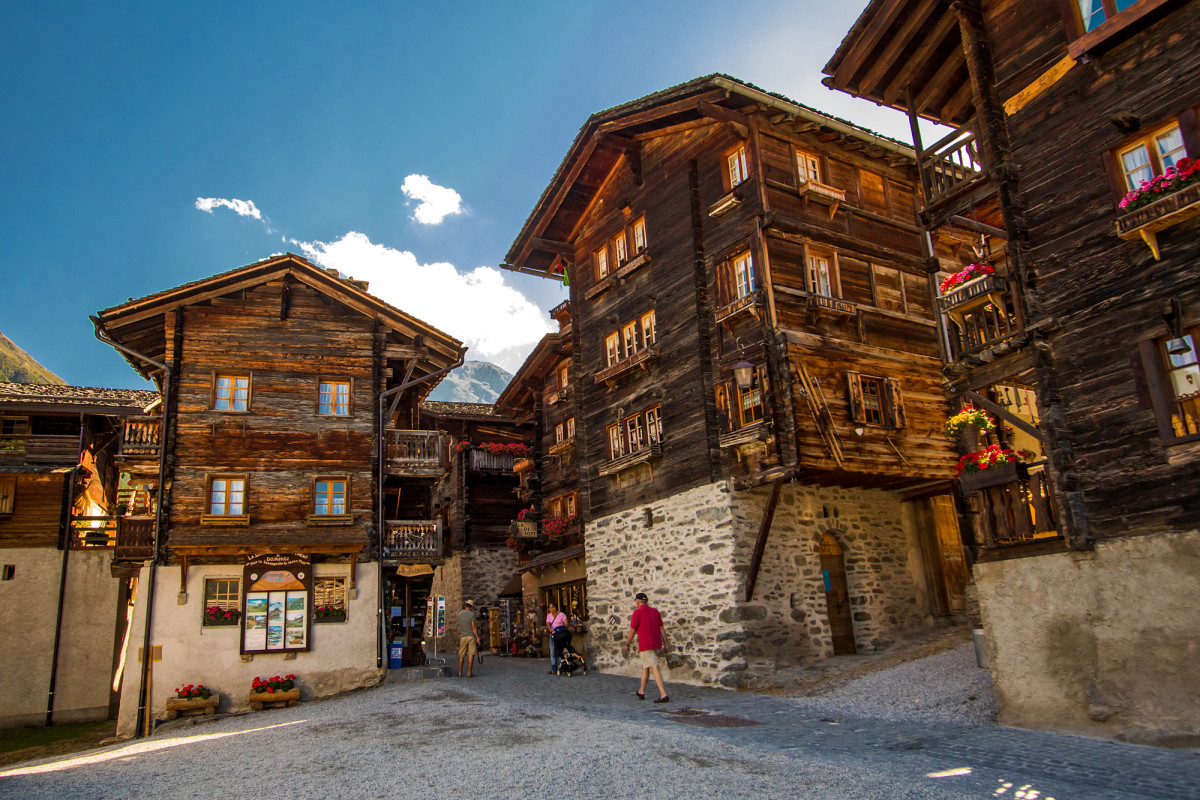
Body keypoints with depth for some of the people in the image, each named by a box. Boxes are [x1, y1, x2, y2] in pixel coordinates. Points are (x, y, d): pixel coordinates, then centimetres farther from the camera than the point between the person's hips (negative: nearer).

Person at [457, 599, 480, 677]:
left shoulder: (460, 614, 6)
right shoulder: (472, 614, -7)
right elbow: (473, 627, -10)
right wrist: (477, 638, -4)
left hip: (462, 637, 4)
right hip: (471, 636, -4)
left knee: (461, 655, 11)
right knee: (471, 655, -3)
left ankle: (460, 673, 16)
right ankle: (469, 672, -6)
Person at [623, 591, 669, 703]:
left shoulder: (637, 612, -6)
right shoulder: (655, 611, 12)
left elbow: (632, 631, -6)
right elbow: (661, 628, 9)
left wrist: (627, 644, 6)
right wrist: (666, 644, 9)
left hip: (645, 645, -7)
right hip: (656, 643, 7)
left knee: (654, 668, -11)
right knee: (645, 667, 22)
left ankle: (664, 695, -19)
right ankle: (641, 692, 33)